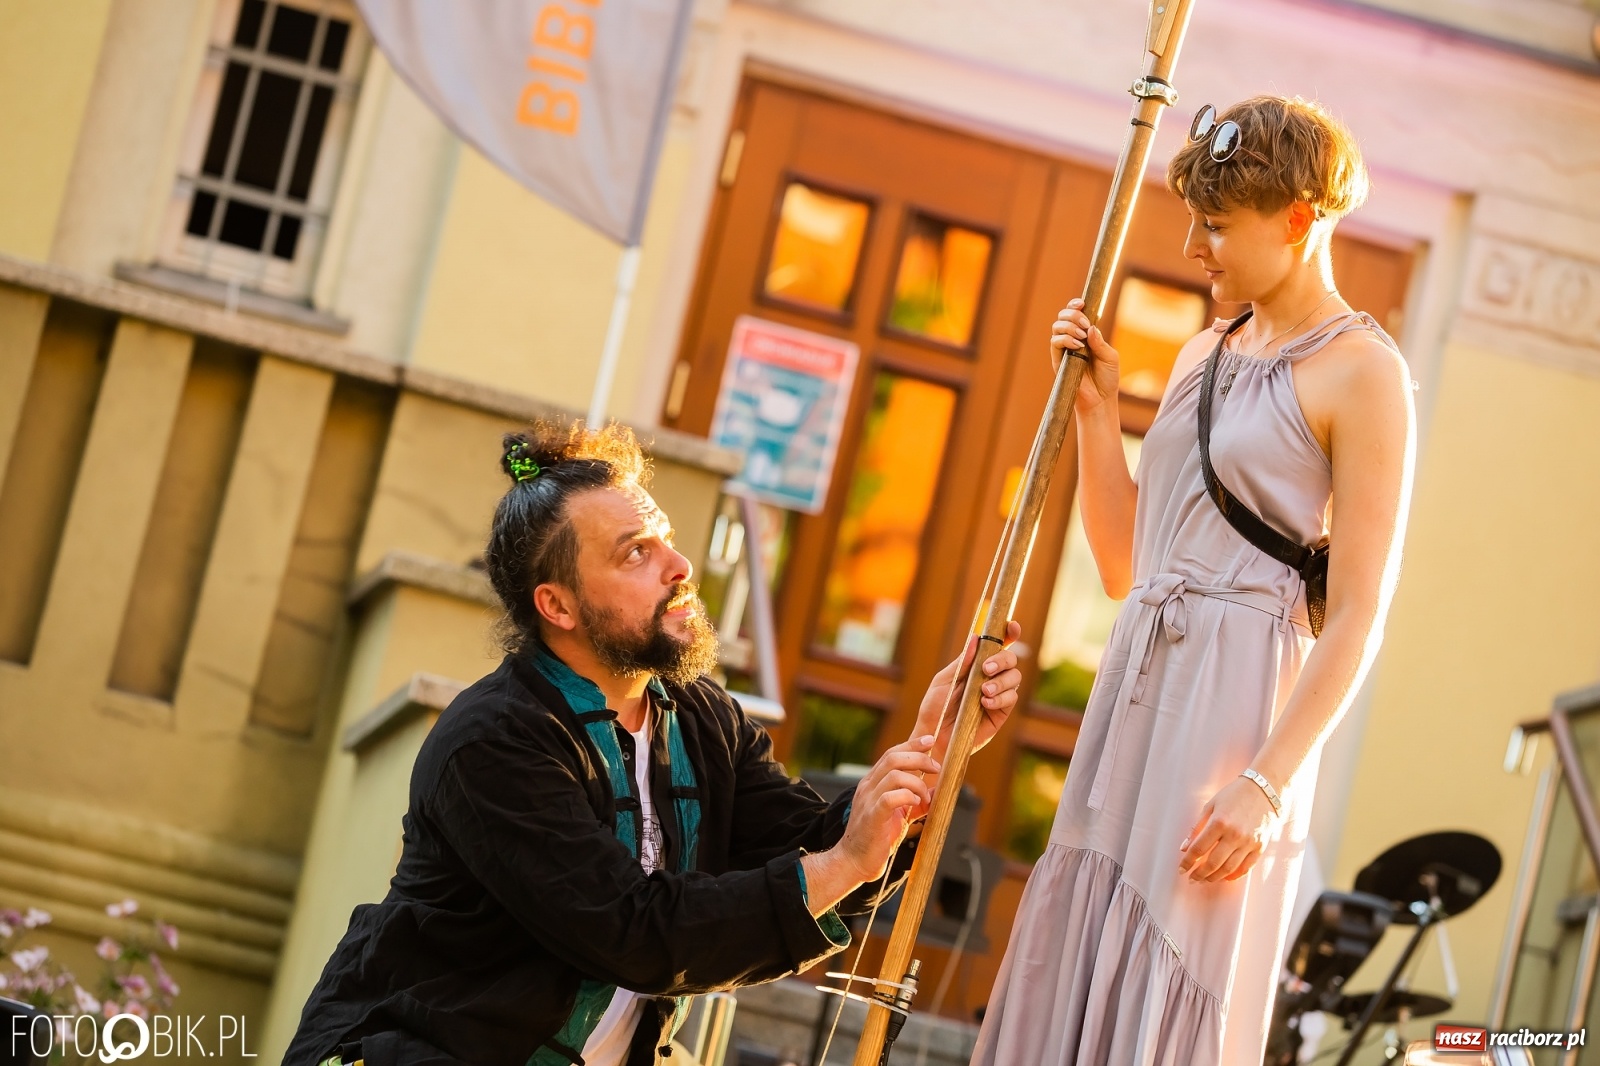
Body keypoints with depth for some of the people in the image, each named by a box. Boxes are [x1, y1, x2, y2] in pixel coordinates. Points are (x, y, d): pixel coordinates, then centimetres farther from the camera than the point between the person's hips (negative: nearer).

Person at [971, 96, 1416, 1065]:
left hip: (1238, 696, -8)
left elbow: (1358, 618, -14)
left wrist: (1267, 783, -21)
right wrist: (1097, 407, 7)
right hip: (1137, 690, 8)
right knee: (1072, 977, 8)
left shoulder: (1360, 372, -8)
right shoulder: (1206, 355, 16)